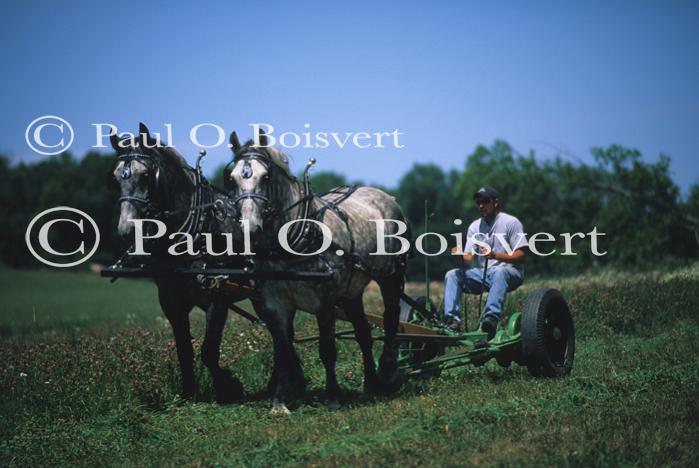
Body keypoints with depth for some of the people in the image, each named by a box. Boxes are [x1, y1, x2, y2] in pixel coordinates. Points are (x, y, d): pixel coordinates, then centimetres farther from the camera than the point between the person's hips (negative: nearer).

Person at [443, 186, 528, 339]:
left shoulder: (510, 222, 1)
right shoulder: (474, 226, 16)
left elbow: (520, 256, -7)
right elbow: (469, 257, 7)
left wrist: (495, 255, -23)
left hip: (507, 271, -5)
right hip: (481, 273, 5)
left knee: (500, 272, -40)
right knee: (452, 275, -16)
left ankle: (491, 318, -57)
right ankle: (452, 319, -29)